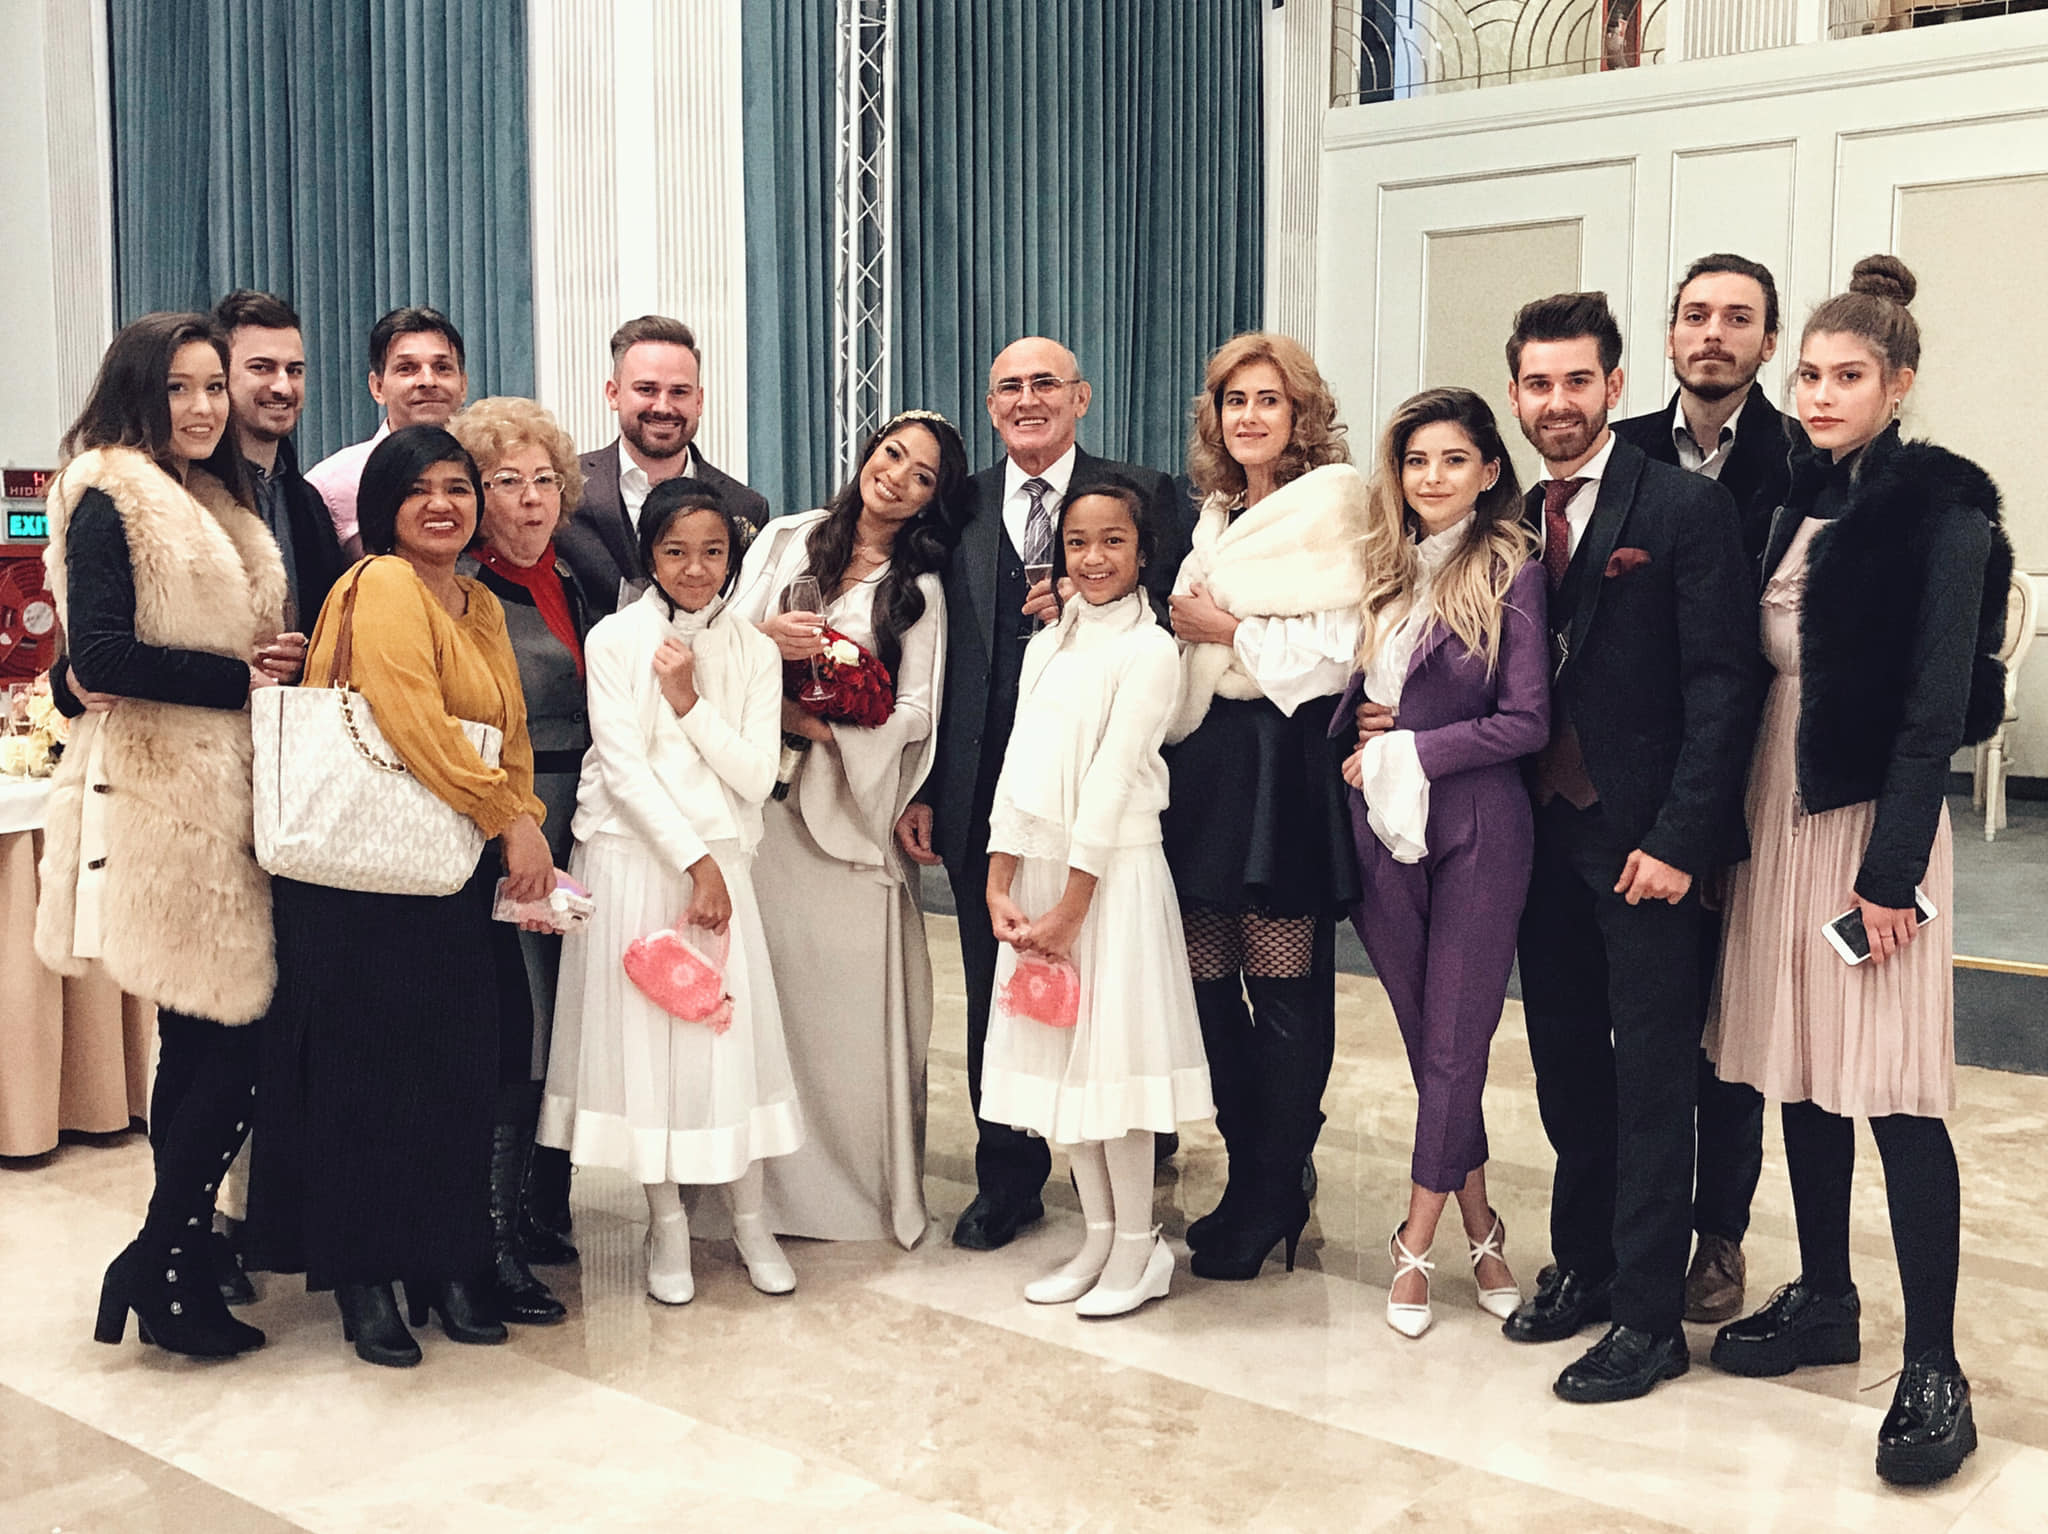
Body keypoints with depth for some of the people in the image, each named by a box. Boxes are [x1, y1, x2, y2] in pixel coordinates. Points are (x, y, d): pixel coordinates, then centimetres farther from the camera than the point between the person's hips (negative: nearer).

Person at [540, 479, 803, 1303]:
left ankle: (749, 1217, 14)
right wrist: (694, 861, -12)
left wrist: (691, 703, -10)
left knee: (731, 1028, 0)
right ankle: (666, 1221, 15)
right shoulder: (615, 639, -1)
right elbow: (622, 767, -8)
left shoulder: (753, 649, 7)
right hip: (632, 857, -2)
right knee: (642, 1027, 1)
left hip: (719, 858, 2)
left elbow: (756, 776, 0)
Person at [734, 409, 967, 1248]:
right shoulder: (784, 539, 10)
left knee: (855, 996, -1)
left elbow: (915, 712, -2)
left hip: (852, 806, -1)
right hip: (763, 799, 2)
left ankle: (870, 1181, 11)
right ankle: (773, 1176, 13)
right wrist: (764, 639, -13)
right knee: (767, 990, 2)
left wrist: (820, 724, -13)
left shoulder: (921, 590, 5)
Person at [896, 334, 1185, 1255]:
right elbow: (936, 659, 8)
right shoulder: (961, 507, 10)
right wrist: (921, 790, 3)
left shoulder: (1142, 495, 2)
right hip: (985, 792, 3)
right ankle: (1008, 1179, 26)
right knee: (997, 994, 11)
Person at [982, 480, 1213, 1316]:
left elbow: (1112, 781, -12)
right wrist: (999, 885, -1)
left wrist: (1071, 906, -15)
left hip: (1113, 870, -6)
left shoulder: (1149, 648, -7)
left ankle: (1139, 1248, 10)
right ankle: (1098, 1238, 21)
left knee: (1110, 1048, -4)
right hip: (1037, 869, 6)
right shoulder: (1046, 646, 13)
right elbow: (1019, 765, 8)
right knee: (1055, 1051, 9)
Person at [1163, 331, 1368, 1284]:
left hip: (1286, 766, -7)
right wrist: (1182, 627, 7)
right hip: (1202, 763, 7)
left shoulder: (1332, 504, -2)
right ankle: (1254, 1173, 21)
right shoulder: (1214, 515, 19)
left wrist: (1228, 631, -8)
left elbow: (1334, 653, -11)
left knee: (1286, 992, -2)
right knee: (1205, 984, 6)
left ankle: (1271, 1201, 10)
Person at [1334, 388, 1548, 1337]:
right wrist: (1357, 727, -1)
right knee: (1425, 1036, 11)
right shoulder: (1382, 570, 9)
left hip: (1475, 830, -5)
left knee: (1454, 1039, 2)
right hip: (1380, 829, 5)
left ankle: (1416, 1246, 14)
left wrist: (1408, 749, -11)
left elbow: (1526, 720, -12)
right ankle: (1479, 1231, 26)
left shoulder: (1510, 576, -6)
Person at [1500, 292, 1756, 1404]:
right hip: (1546, 831, 6)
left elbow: (1721, 685, -11)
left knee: (1652, 1080, 1)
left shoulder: (1685, 508, -7)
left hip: (1645, 841, -5)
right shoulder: (1515, 520, 10)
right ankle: (1582, 1262, 29)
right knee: (1566, 1063, 14)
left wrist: (1676, 840, -16)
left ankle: (1649, 1316, 10)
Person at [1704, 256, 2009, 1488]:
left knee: (1894, 1087, -6)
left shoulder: (1941, 507, -8)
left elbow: (1938, 701, -13)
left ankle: (1934, 1370, 3)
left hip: (1872, 811, -7)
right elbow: (1760, 663, 11)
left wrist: (1893, 866, -17)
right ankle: (1825, 1300, 28)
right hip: (1778, 797, 7)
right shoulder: (1802, 497, 11)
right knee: (1801, 1067, 13)